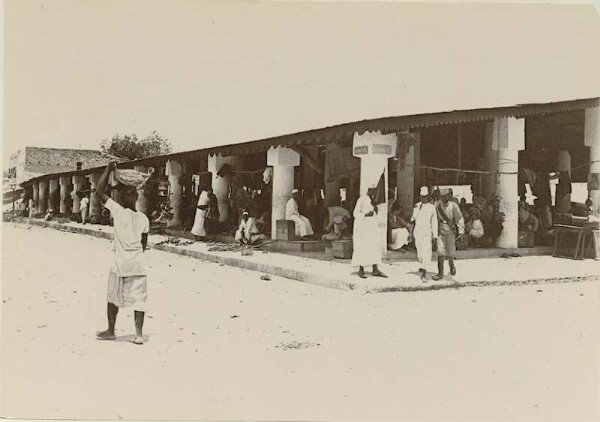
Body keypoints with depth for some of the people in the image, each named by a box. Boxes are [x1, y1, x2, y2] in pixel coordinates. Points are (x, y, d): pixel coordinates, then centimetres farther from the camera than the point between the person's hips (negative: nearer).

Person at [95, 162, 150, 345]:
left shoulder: (118, 211, -9)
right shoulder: (144, 218, 4)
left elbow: (99, 192, -7)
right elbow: (144, 244, 10)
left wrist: (108, 170, -2)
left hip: (120, 263, -3)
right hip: (138, 264, 3)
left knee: (113, 297, 13)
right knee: (138, 298, 4)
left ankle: (111, 331, 24)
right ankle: (139, 333, 0)